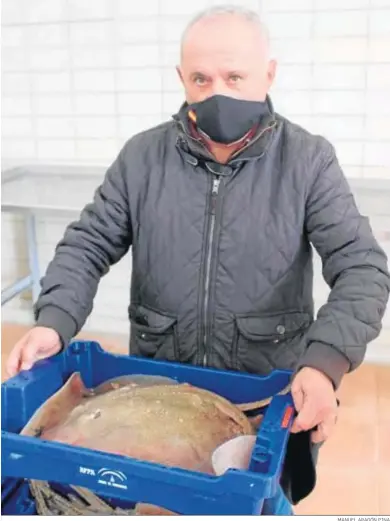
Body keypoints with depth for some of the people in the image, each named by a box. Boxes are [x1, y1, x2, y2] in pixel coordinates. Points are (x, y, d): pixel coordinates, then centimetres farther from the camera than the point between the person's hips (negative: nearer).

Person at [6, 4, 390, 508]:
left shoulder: (308, 161, -9)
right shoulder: (142, 156, -2)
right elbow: (87, 245, 0)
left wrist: (326, 360, -29)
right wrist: (54, 321, -17)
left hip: (270, 398, -1)